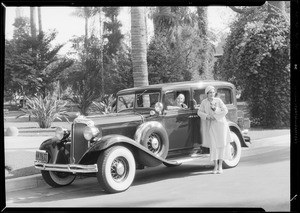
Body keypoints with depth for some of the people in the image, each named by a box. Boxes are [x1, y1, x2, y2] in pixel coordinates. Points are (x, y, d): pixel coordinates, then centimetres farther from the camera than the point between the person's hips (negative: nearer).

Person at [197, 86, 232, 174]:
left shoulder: (218, 100, -1)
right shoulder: (204, 102, 1)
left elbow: (225, 110, -4)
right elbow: (199, 112, -1)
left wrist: (216, 109, -15)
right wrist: (207, 116, -17)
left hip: (220, 123, 0)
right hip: (211, 125, 0)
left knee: (222, 144, -1)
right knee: (213, 145, -3)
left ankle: (220, 166, 6)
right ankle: (215, 166, 5)